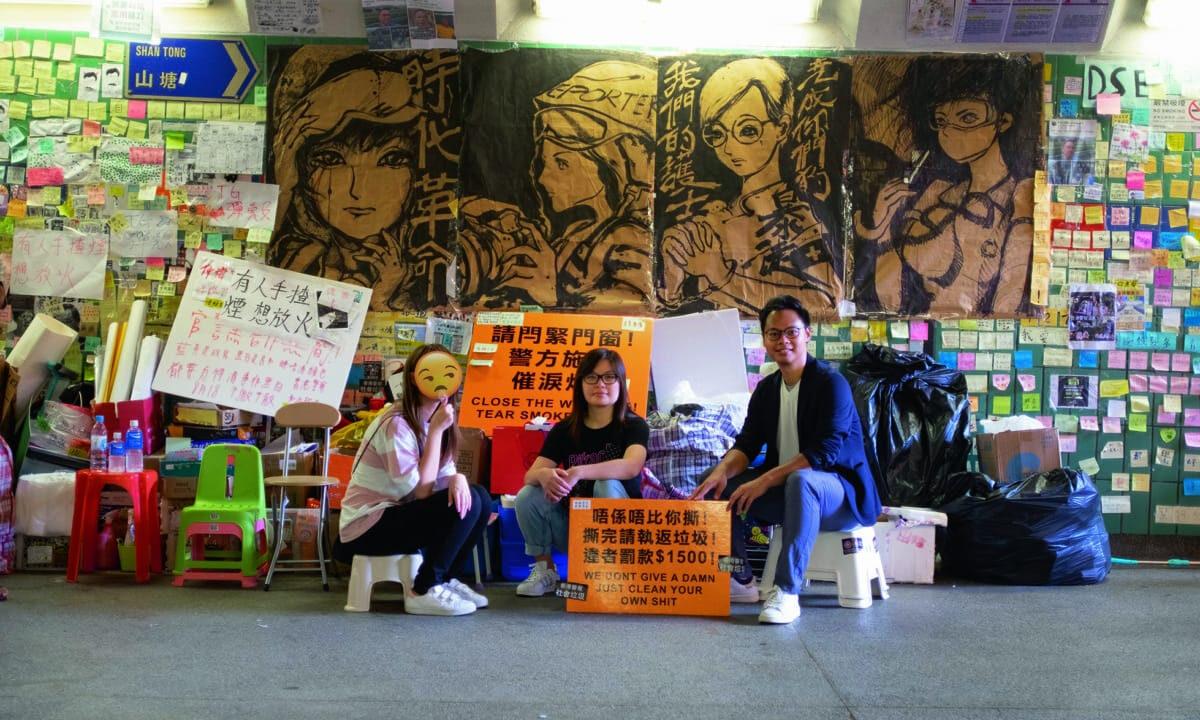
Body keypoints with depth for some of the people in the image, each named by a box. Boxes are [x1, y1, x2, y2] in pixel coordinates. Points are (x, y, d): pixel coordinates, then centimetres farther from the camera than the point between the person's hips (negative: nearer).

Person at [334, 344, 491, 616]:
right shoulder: (396, 424, -22)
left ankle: (444, 579, 9)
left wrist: (458, 478, -22)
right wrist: (436, 430, -22)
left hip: (398, 514, 9)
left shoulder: (434, 418, 5)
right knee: (463, 507, -22)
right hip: (367, 526, -8)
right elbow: (420, 491, -24)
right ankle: (423, 591, -10)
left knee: (480, 499, -2)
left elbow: (442, 475, 3)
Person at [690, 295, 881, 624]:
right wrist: (723, 470, -20)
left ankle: (786, 592, -37)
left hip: (840, 494, -7)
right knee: (720, 486, -9)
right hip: (786, 490, 7)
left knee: (800, 480, -40)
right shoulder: (767, 388, 9)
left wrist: (766, 480, -30)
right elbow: (747, 443, 3)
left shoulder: (831, 383, -14)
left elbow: (825, 451, -25)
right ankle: (740, 581, 0)